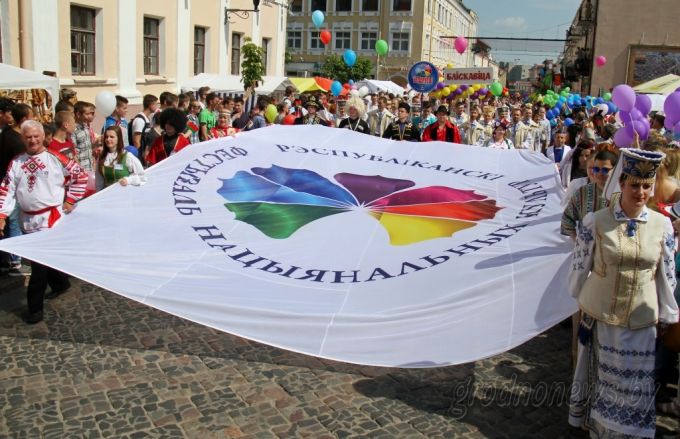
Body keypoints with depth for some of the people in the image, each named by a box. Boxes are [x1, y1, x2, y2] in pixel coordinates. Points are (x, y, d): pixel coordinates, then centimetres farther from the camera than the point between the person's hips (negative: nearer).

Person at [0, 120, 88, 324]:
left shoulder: (55, 159, -6)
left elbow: (80, 176, -1)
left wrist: (70, 201, -1)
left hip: (50, 217, -5)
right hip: (28, 219, 5)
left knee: (40, 261, -7)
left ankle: (35, 306, 0)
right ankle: (60, 284, 41)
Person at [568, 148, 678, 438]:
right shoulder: (595, 222, -11)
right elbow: (580, 265, -1)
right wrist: (581, 302, 7)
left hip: (642, 320, 1)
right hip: (600, 315, -1)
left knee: (636, 386, 10)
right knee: (601, 377, 15)